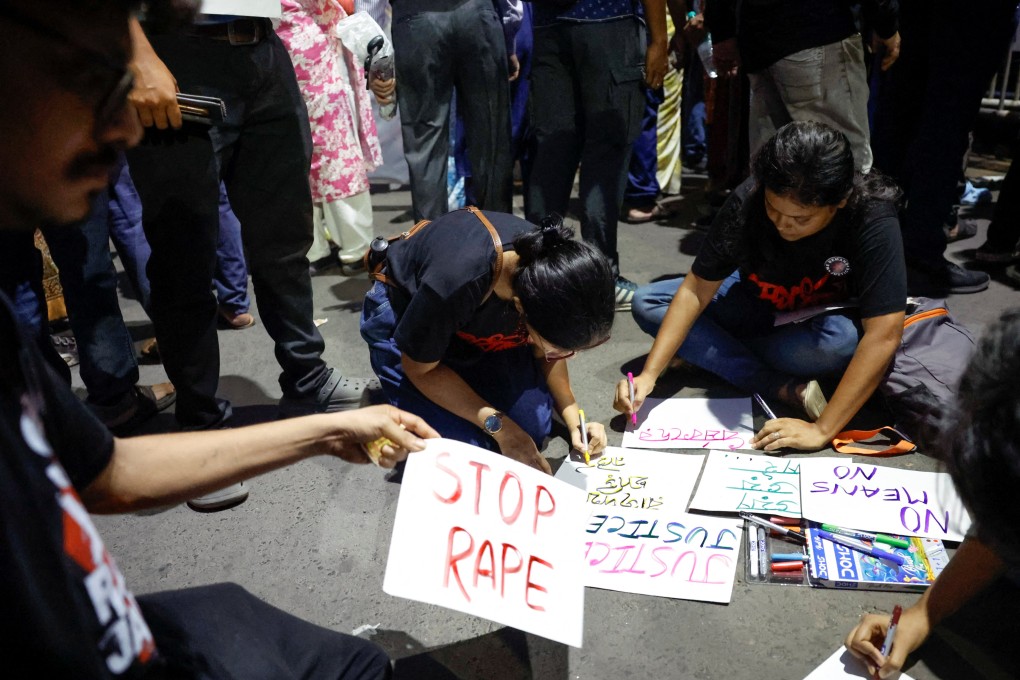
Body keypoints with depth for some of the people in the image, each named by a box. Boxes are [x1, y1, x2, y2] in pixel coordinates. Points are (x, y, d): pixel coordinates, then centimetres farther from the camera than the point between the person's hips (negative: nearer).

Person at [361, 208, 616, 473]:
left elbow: (543, 354, -5)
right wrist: (498, 425, -23)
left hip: (482, 320, 4)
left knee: (532, 428, -7)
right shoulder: (452, 284, -43)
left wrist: (573, 418, -17)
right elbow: (420, 369, -22)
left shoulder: (552, 282, -27)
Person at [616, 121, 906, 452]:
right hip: (759, 306, 3)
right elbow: (696, 291, -20)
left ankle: (709, 356, -16)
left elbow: (883, 335, -36)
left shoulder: (873, 219, -33)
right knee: (646, 303, -17)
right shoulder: (747, 202, -25)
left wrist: (822, 430, -41)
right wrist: (649, 374, -30)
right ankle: (787, 389, -24)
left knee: (844, 339, -39)